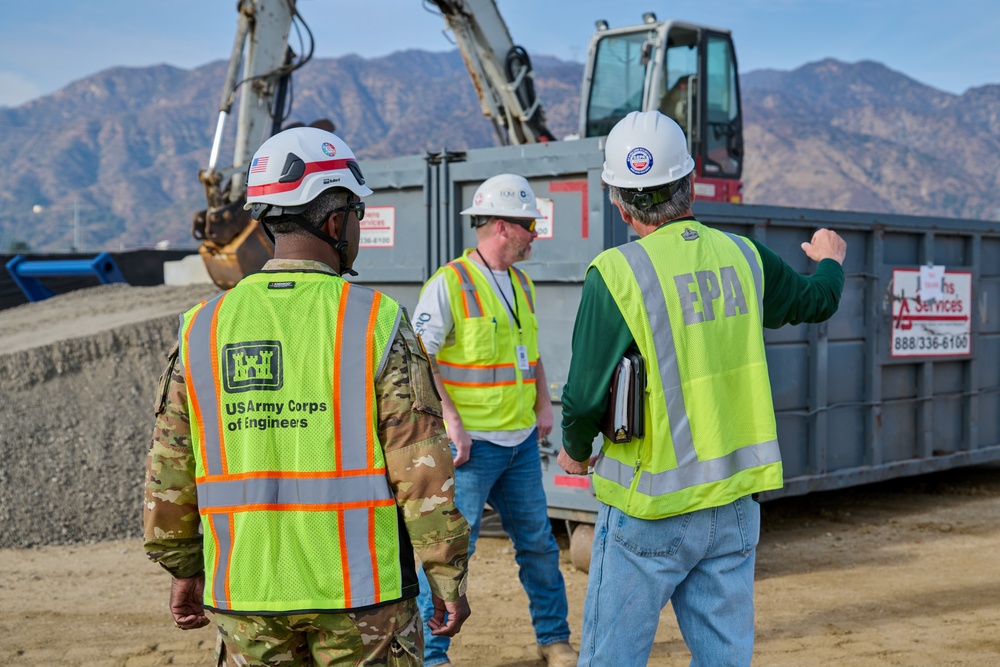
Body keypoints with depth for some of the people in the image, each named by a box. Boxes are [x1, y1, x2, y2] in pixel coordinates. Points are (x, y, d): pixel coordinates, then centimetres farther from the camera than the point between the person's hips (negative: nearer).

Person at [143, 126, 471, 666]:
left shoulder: (202, 329, 1)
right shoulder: (375, 322, -10)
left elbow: (169, 470, 6)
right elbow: (422, 466, -12)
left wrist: (183, 568, 18)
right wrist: (448, 579, -3)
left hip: (247, 595, 4)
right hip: (359, 591, -3)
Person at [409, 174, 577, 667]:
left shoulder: (522, 284, 13)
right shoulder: (449, 284, -11)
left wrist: (543, 404, 12)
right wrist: (451, 421, -19)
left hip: (522, 442, 7)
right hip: (471, 443, -7)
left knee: (538, 542, 14)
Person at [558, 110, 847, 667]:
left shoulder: (617, 273, -15)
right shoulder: (742, 256, 1)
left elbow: (587, 397, -14)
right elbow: (816, 301, 21)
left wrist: (576, 451, 8)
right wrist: (831, 261, 44)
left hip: (650, 514, -5)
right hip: (735, 504, 5)